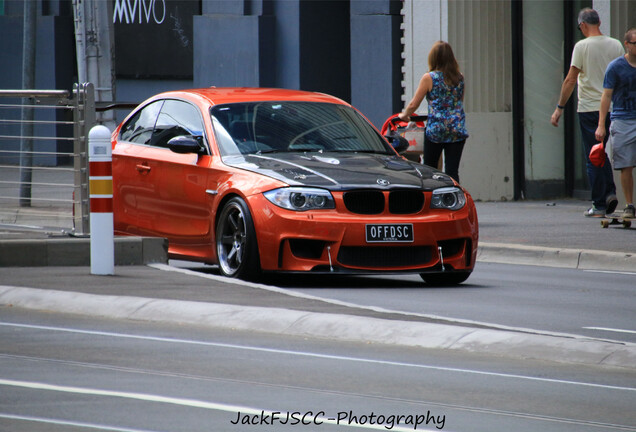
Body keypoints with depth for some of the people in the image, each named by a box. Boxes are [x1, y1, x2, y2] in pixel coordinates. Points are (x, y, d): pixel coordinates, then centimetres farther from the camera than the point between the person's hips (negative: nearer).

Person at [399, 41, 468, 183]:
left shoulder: (429, 78, -5)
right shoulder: (459, 78, 6)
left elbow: (414, 104, 1)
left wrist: (404, 115, 21)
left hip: (435, 129, -3)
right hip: (457, 130, 3)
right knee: (452, 171, 1)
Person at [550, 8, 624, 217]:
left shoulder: (582, 46, -8)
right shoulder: (616, 45, 5)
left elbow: (570, 80, -10)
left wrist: (559, 108, -4)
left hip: (589, 108, -4)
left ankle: (599, 205, 1)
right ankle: (610, 192, 4)